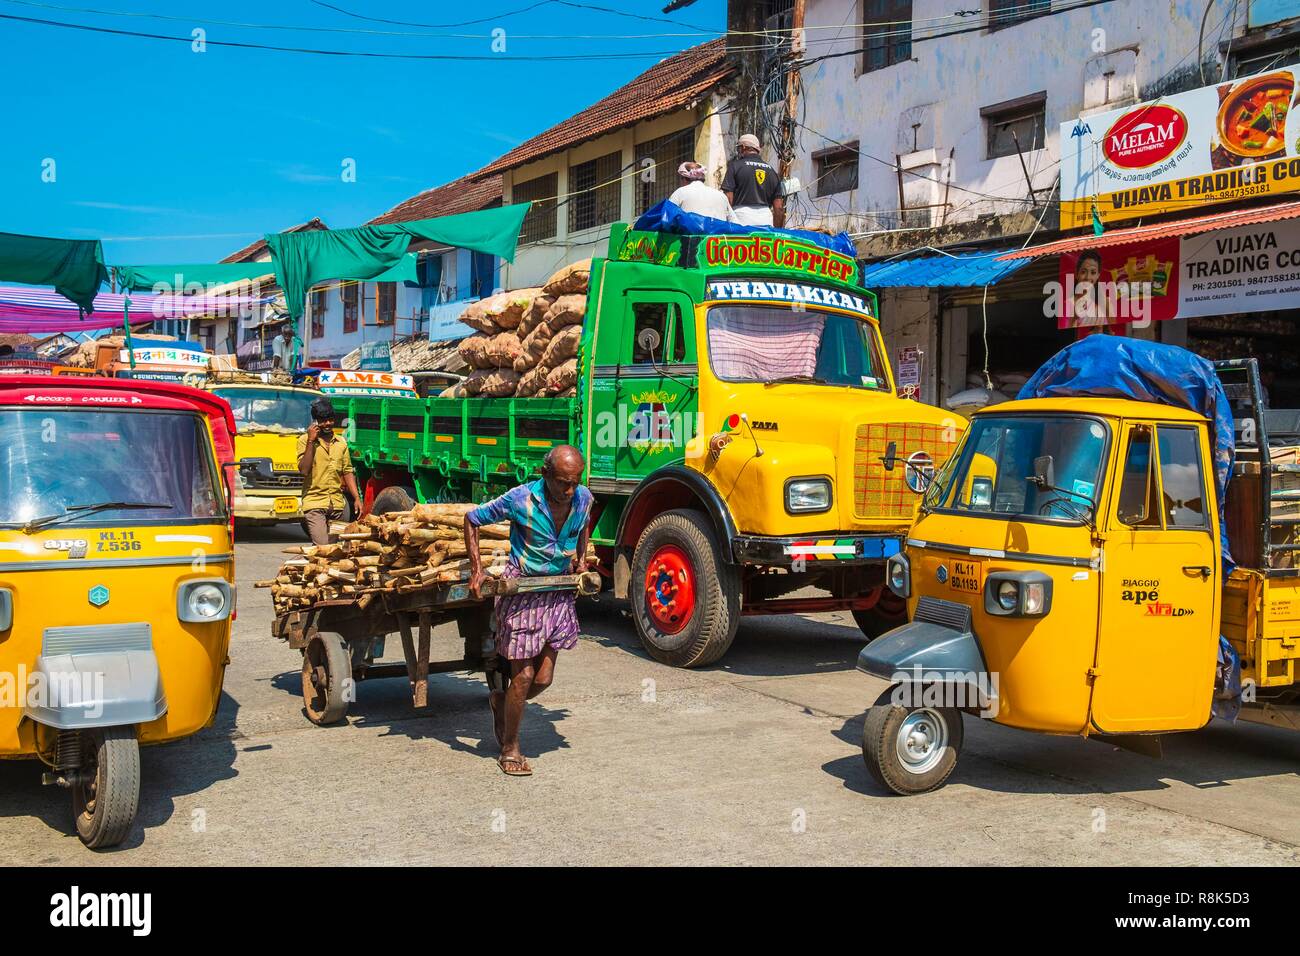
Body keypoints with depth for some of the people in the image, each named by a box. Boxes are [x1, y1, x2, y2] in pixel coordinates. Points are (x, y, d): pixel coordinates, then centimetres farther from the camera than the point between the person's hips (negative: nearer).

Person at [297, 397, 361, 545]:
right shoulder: (305, 440, -2)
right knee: (322, 545, -20)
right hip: (314, 502, -5)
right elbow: (303, 470, -13)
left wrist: (357, 498, 8)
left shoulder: (341, 442, 13)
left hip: (337, 504, 5)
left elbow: (347, 471, 15)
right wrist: (310, 442, -14)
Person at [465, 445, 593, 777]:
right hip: (522, 589, -5)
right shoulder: (521, 500, -19)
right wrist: (477, 570, -11)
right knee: (523, 676, -3)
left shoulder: (583, 498, -6)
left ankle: (501, 702, 38)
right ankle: (509, 749, 15)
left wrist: (581, 559, 8)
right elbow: (472, 519, -7)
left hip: (559, 591, 5)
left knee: (544, 678, 6)